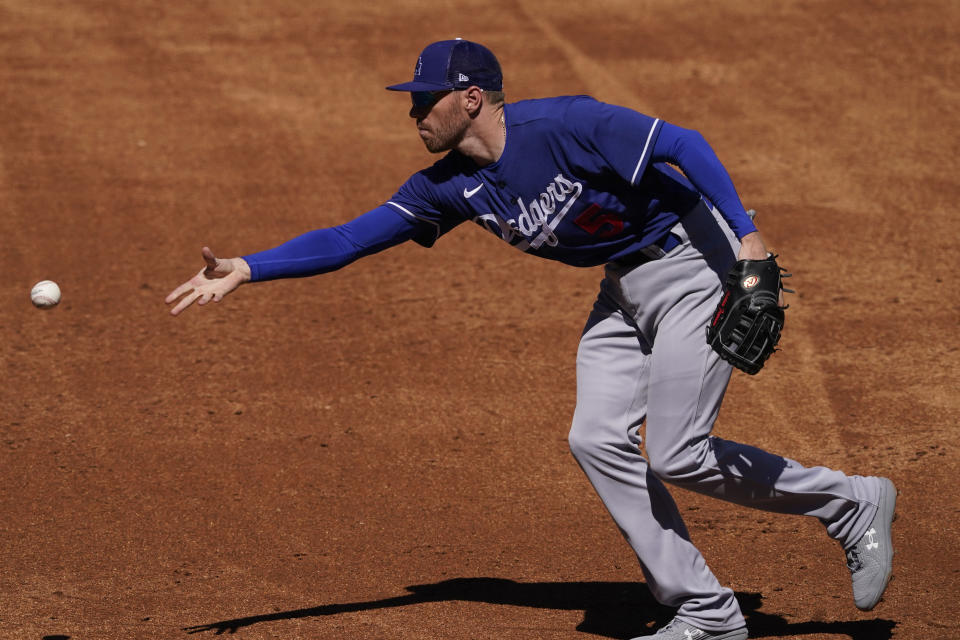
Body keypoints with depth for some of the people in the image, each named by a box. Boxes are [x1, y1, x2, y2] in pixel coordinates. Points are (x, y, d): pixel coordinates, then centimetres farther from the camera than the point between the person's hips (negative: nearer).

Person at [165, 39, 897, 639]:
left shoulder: (563, 126, -25)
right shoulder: (452, 187, -2)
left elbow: (683, 144, -28)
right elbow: (351, 237, -2)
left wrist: (746, 233, -37)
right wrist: (247, 270, -10)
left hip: (694, 263, -8)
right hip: (625, 287, 8)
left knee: (675, 454, -11)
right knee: (599, 440, -2)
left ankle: (850, 502, 9)